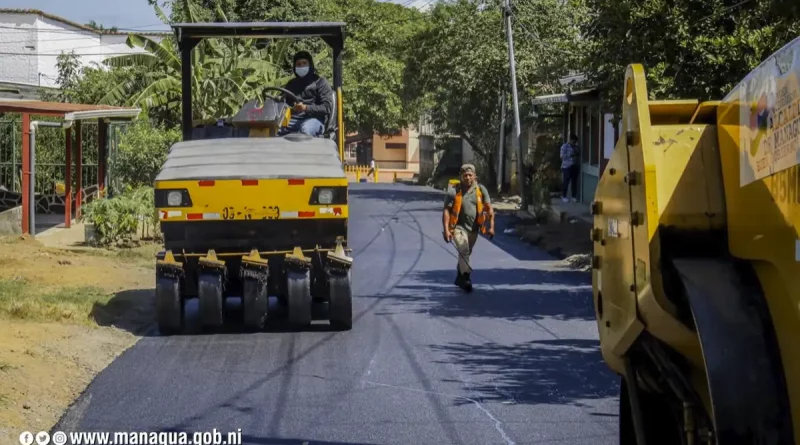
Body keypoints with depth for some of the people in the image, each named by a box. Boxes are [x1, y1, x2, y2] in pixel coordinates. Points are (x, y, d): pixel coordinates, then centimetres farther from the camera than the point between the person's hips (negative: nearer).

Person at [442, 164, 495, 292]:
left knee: (466, 253, 17)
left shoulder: (481, 190, -1)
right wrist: (446, 230, -17)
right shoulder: (454, 191, -9)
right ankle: (466, 278, -22)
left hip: (473, 228, 4)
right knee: (464, 251, -21)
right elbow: (446, 211, -9)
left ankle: (459, 278, 34)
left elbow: (489, 209, 2)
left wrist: (491, 226, -7)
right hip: (458, 227, -4)